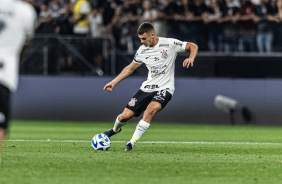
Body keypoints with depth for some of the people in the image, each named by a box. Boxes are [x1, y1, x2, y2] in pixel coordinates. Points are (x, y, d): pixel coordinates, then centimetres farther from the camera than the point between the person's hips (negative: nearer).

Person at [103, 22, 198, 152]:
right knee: (125, 116, -1)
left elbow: (193, 46, -3)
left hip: (164, 89, -4)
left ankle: (132, 142, -26)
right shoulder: (142, 51, 4)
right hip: (147, 88, 4)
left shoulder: (169, 44, -9)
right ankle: (115, 129, 37)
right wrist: (114, 82, 15)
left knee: (151, 109, -34)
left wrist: (191, 58, -25)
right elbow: (130, 68, 18)